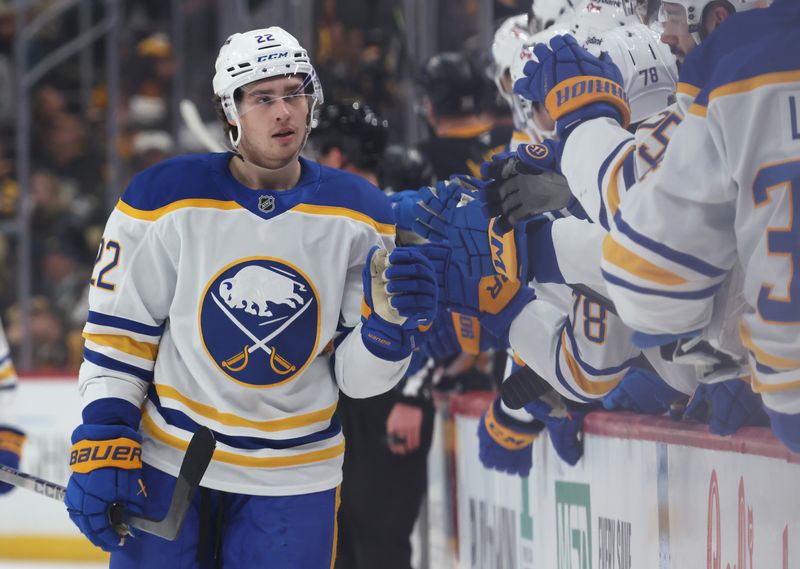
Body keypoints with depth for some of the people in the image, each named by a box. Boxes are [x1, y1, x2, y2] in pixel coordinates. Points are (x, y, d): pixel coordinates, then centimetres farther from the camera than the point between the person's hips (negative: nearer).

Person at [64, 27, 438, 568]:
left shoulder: (359, 213, -4)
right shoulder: (165, 198, -9)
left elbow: (356, 374, -2)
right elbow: (119, 330, -2)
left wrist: (391, 323, -22)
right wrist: (101, 447, -6)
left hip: (294, 478, 1)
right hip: (166, 462, -1)